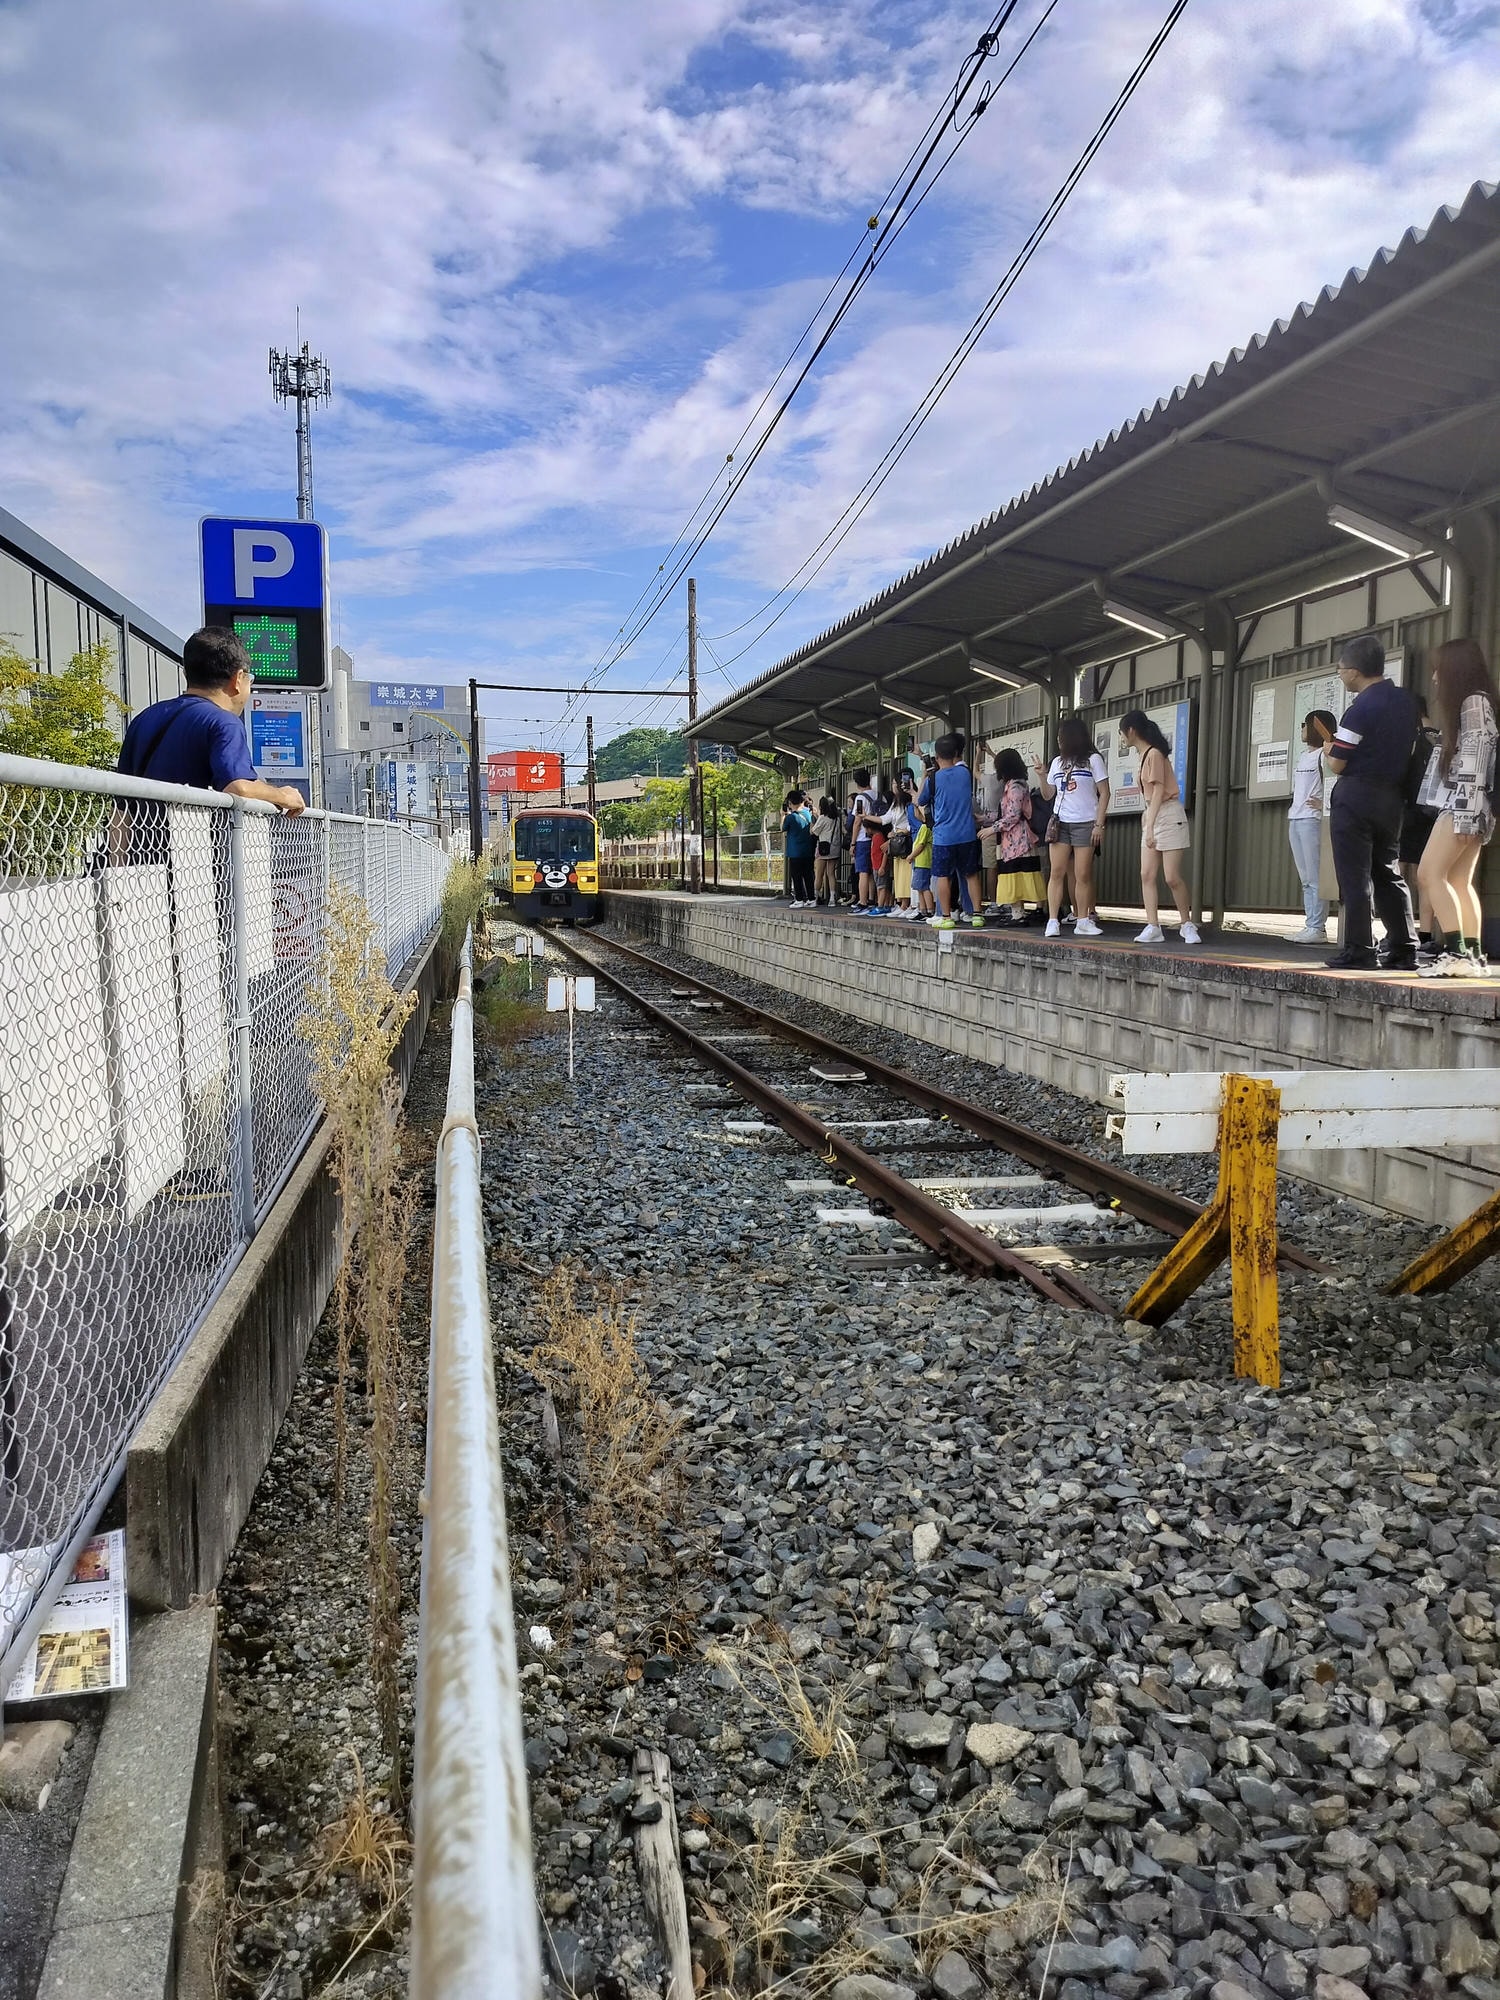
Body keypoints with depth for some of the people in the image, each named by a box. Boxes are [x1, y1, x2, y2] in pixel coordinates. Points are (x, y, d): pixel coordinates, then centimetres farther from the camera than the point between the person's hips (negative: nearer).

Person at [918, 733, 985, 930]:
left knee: (942, 876, 5)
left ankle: (946, 917, 4)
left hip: (943, 836, -3)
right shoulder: (965, 772, 1)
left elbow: (920, 801, 8)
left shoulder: (934, 778, -8)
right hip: (967, 834, 3)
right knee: (971, 875, 10)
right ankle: (976, 914, 8)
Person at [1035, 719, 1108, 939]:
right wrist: (1040, 775, 3)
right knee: (1057, 873, -4)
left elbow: (1104, 793, -2)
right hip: (1060, 823, 4)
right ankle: (1052, 922, -6)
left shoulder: (1093, 760, 1)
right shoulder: (1057, 762, 15)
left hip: (1085, 824, -4)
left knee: (1083, 875, -3)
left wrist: (1099, 824, -9)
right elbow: (1048, 795, 20)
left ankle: (1083, 921, 3)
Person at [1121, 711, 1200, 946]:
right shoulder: (1144, 753, 11)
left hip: (1168, 816, -9)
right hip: (1152, 815, 9)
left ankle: (1187, 925, 8)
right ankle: (1153, 926, -2)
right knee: (1147, 874, -1)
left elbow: (1158, 791, -20)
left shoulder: (1154, 754, -15)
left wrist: (1150, 826, -23)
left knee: (1172, 877, -7)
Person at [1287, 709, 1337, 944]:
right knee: (1305, 879, 9)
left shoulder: (1324, 754, -5)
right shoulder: (1304, 756, 22)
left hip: (1312, 820, -9)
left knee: (1315, 877, -10)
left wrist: (1323, 804, -22)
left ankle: (1317, 928, -10)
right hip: (1296, 819, 9)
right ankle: (1311, 925, 11)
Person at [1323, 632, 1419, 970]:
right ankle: (1404, 950, 12)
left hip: (1356, 795, -7)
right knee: (1389, 874, 13)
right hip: (1392, 795, 7)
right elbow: (1408, 746, 16)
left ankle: (1358, 951, -3)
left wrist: (1330, 747, 6)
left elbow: (1336, 764, -14)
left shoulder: (1360, 709, -16)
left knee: (1355, 877, -3)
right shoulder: (1406, 701, 7)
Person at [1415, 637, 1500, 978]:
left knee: (1431, 874, -15)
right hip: (1461, 807, 10)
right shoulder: (1469, 704, 21)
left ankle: (1456, 953, -20)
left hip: (1462, 806, -10)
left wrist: (1464, 815, -22)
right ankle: (1472, 955, 0)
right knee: (1460, 882, 4)